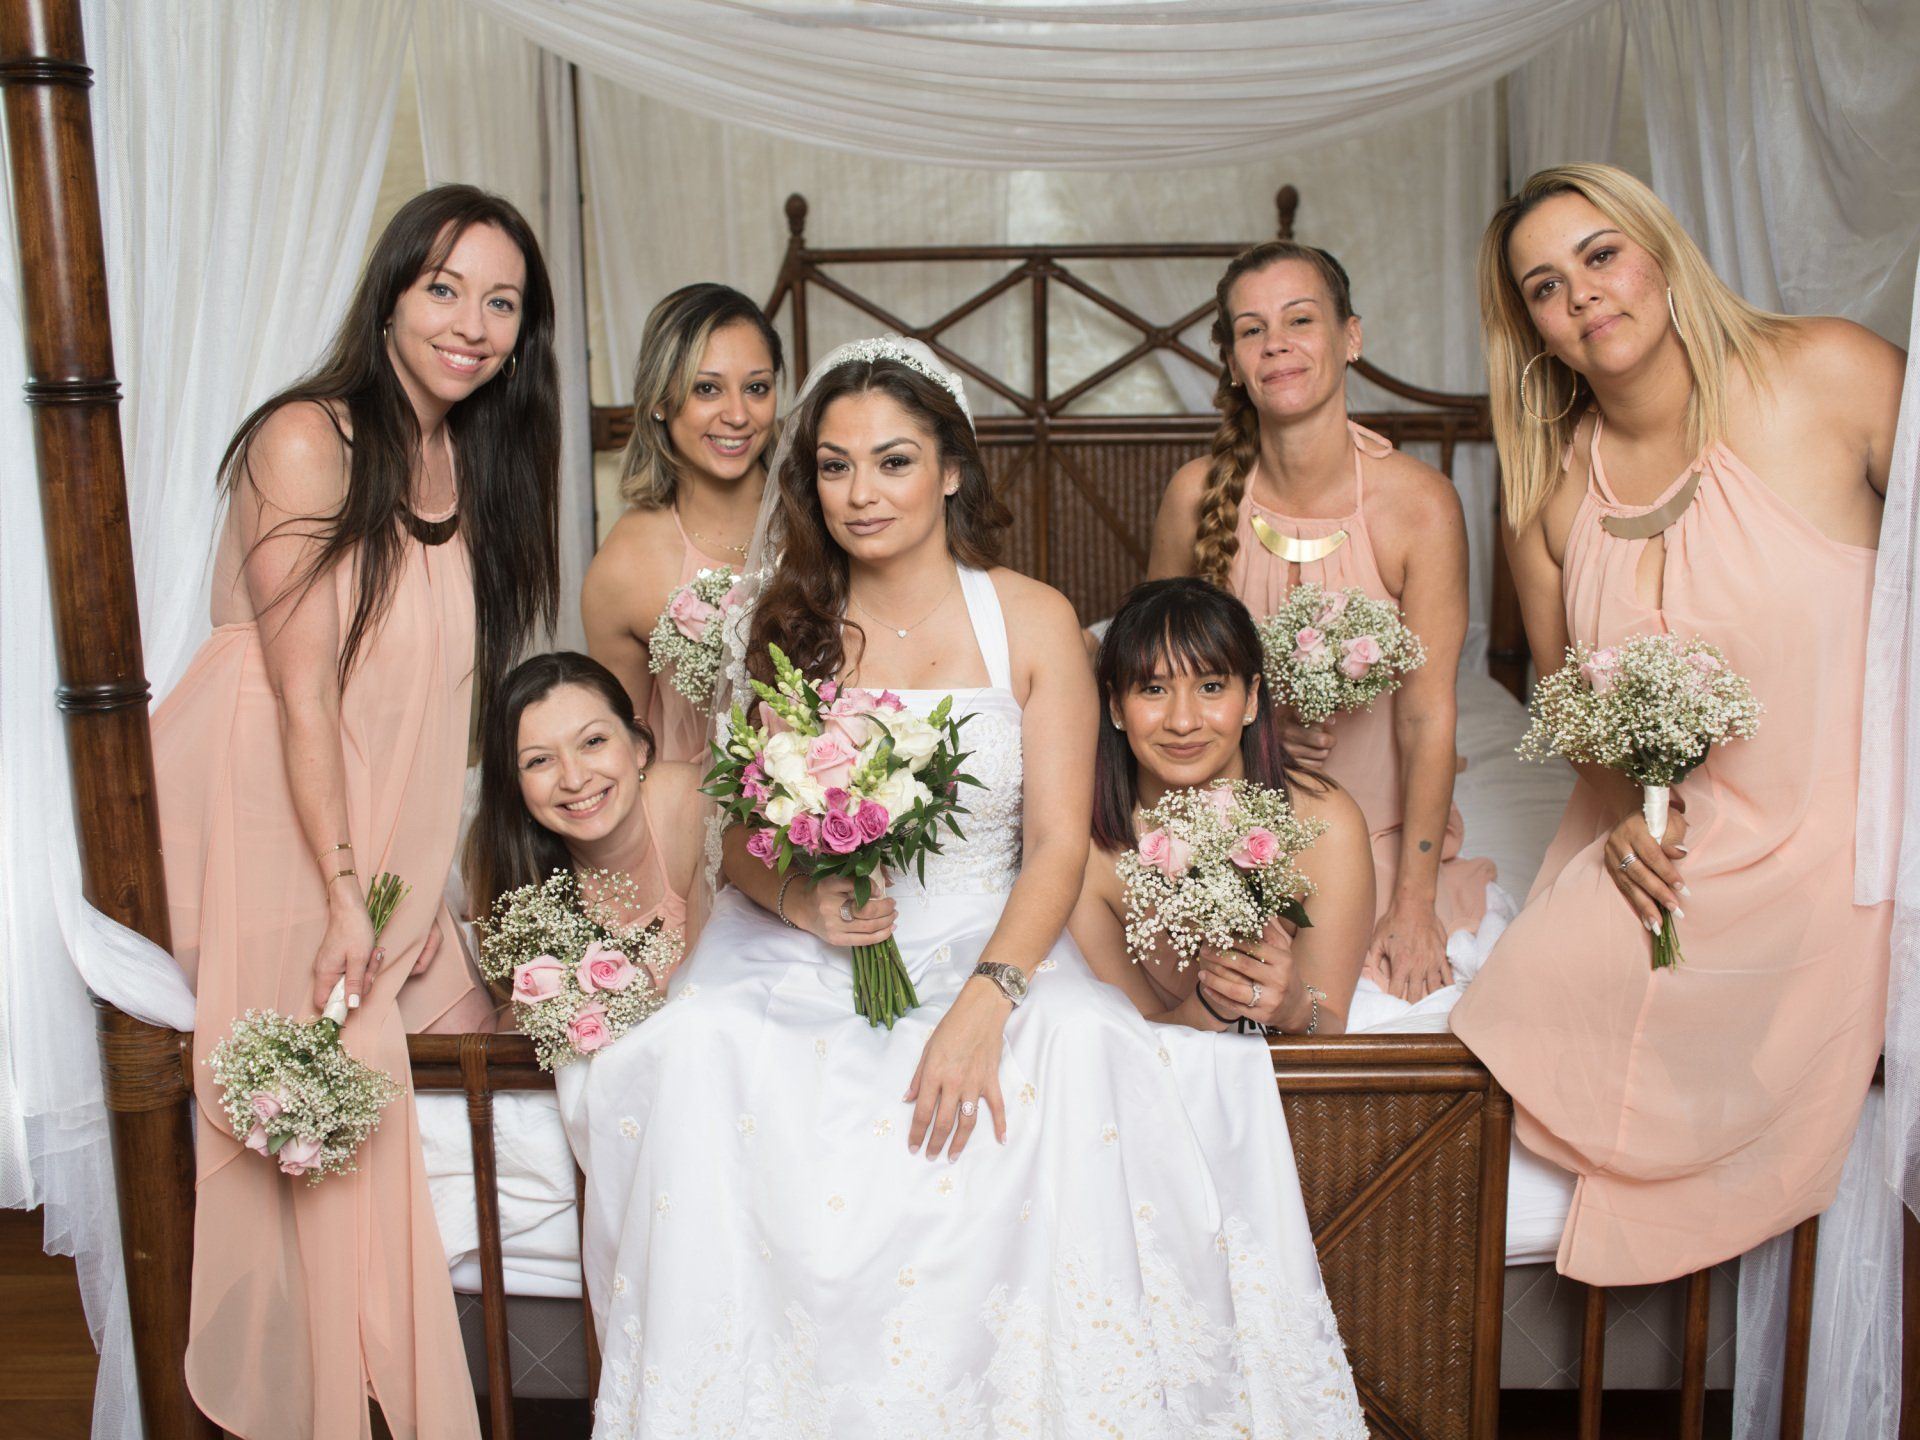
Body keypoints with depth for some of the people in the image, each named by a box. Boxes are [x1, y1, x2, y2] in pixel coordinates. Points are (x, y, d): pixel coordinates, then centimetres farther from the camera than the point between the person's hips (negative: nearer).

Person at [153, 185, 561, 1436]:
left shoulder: (474, 464, 8)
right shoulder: (307, 441, -14)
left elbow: (446, 691, 8)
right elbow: (303, 689, -18)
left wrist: (426, 878, 0)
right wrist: (348, 894, -19)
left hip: (390, 831, 7)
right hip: (265, 819, -6)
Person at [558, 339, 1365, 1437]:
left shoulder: (1033, 622, 1)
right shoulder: (782, 626, 6)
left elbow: (1059, 843, -6)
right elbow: (741, 838, 8)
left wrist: (984, 1003, -22)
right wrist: (799, 899, -16)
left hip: (987, 943, -1)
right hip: (802, 953, 2)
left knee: (1085, 1054, -31)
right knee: (701, 1055, -29)